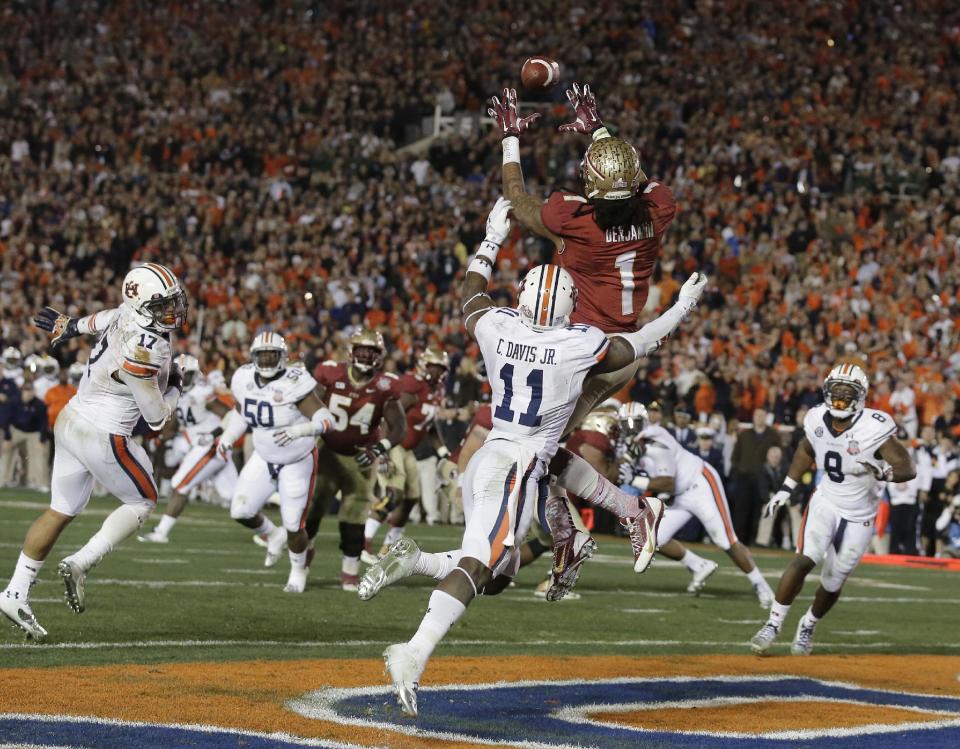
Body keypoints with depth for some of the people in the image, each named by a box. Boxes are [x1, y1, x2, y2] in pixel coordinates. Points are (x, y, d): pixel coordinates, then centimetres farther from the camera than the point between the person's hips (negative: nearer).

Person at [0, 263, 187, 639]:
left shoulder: (127, 315, -2)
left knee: (61, 511, 14)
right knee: (142, 503, 11)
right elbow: (156, 417, -17)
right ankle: (80, 564, -3)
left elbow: (101, 319, 24)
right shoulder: (144, 352, -26)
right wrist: (173, 388, 3)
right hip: (103, 437, -8)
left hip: (70, 423, 8)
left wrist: (69, 325, 44)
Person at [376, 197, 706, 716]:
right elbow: (636, 346, 10)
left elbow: (471, 293, 26)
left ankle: (415, 561, 0)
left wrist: (492, 239, 39)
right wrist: (681, 308, 25)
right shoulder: (582, 346, -9)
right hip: (516, 470, -7)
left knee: (495, 575, 21)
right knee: (475, 568, -18)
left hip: (483, 459, 7)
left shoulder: (495, 327, 2)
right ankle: (414, 656, -33)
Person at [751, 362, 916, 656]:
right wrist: (786, 488, 11)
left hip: (858, 516, -2)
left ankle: (808, 626, 33)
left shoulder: (873, 428, -23)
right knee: (804, 560, -19)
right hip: (825, 502, 2)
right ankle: (773, 624, -10)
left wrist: (885, 472, -43)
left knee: (833, 582, 6)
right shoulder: (817, 420, -9)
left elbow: (909, 468, -22)